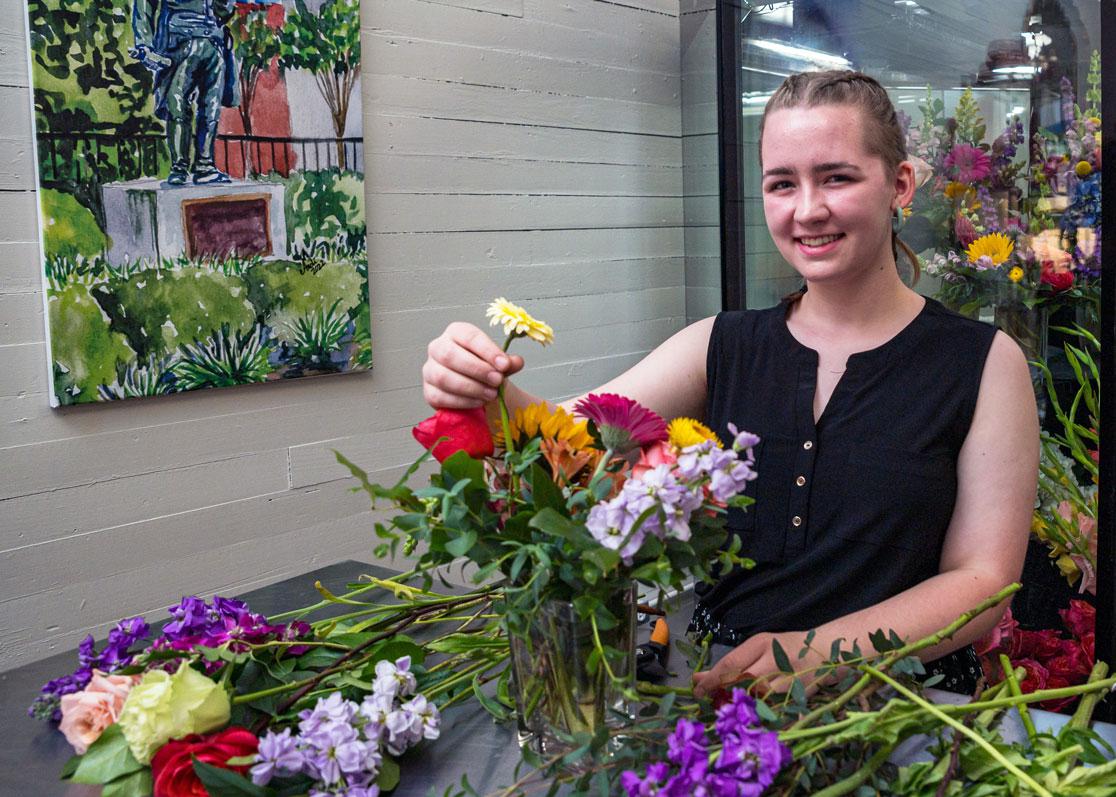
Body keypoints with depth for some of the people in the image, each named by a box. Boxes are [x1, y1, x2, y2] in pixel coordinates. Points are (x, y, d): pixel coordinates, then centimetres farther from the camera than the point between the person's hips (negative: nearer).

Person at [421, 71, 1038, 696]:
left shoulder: (984, 362, -1)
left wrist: (815, 652, -19)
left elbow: (983, 579, -5)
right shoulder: (720, 348, 6)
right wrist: (485, 393, -27)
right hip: (716, 687, 1)